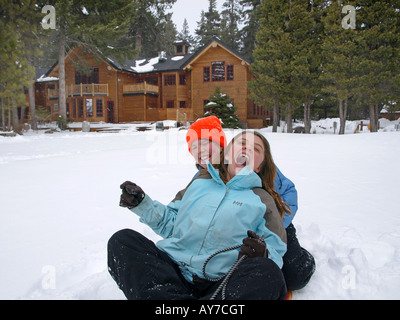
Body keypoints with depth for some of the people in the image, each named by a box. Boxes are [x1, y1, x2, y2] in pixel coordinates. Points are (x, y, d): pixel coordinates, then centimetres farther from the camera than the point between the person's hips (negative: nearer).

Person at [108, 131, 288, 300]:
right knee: (122, 240, -17)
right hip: (172, 268, 3)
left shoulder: (263, 200, 14)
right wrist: (142, 204, 12)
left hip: (222, 282, -2)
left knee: (268, 272, -33)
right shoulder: (200, 182, 21)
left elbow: (276, 251, 7)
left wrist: (263, 254, -16)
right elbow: (171, 222, 25)